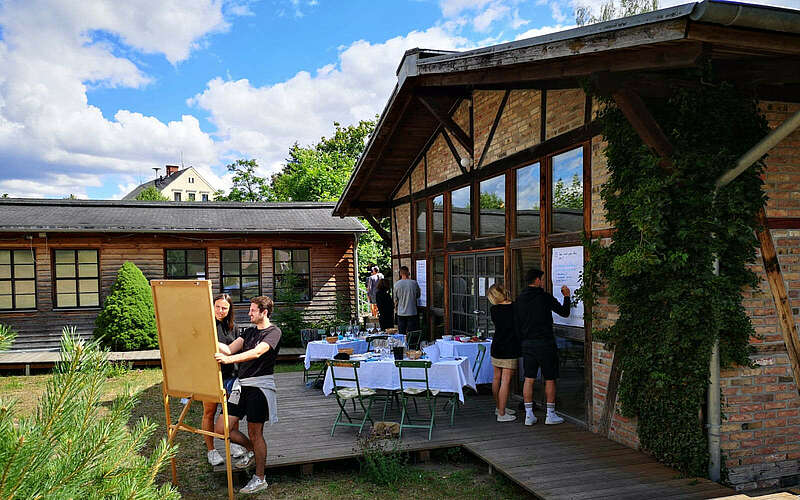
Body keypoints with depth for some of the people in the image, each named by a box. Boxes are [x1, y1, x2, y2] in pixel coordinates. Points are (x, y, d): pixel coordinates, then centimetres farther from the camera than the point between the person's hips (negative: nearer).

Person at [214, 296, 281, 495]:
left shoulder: (273, 332, -7)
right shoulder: (249, 331, 18)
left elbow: (257, 353, -23)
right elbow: (230, 349, 7)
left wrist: (229, 359, -35)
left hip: (260, 386, -7)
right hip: (241, 385, 7)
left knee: (255, 434, -1)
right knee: (222, 429, 4)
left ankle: (260, 479, 14)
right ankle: (252, 450, 29)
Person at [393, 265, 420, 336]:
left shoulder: (397, 284, -6)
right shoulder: (414, 283, -7)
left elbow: (395, 299, 3)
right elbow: (418, 296, 8)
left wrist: (396, 308, 20)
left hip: (401, 312, 1)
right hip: (412, 312, -1)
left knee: (401, 333, 8)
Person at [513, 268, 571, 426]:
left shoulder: (519, 300, 5)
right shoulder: (545, 297, -9)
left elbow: (516, 325, 8)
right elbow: (564, 312, -1)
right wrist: (566, 296, 15)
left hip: (527, 344, 5)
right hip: (545, 343, -4)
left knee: (528, 379, 8)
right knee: (549, 380, 7)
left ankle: (529, 415, 10)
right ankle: (550, 415, 13)